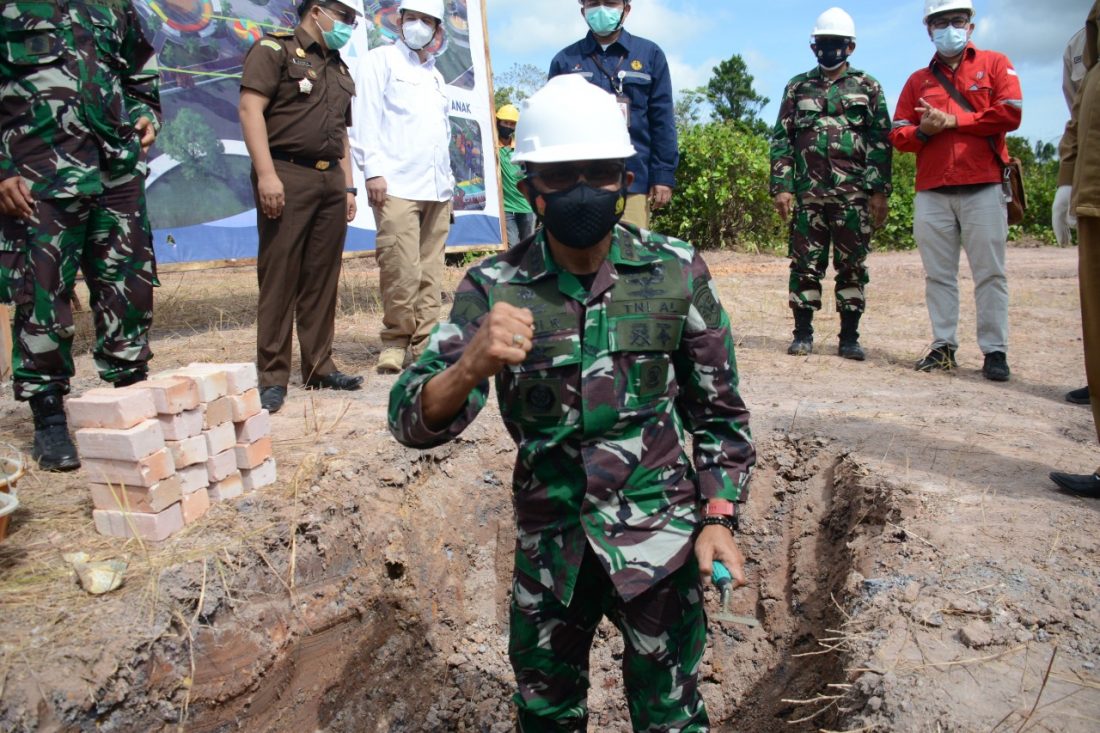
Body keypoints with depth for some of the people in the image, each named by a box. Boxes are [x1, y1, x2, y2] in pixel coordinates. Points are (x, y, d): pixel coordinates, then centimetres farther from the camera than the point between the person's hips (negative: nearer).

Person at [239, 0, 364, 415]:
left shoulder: (340, 71, 23)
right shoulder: (275, 50, 2)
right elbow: (251, 108, -9)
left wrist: (348, 186, 16)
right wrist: (266, 174, -18)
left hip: (330, 181, 7)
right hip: (287, 175, -7)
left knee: (323, 278, 6)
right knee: (279, 277, -6)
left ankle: (319, 368, 13)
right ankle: (273, 377, -3)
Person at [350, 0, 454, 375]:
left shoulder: (436, 75, 25)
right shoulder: (381, 60, 7)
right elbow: (366, 117, -3)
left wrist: (448, 181, 16)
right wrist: (373, 170, -13)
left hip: (438, 188, 6)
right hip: (397, 185, -6)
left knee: (431, 272, 3)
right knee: (401, 271, -12)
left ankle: (424, 343, 9)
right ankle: (395, 341, 2)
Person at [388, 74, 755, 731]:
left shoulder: (677, 272, -8)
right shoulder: (494, 290, -10)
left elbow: (718, 409, 3)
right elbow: (413, 420, -17)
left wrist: (719, 517, -5)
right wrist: (471, 366, -37)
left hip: (659, 538, -1)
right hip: (550, 545, 2)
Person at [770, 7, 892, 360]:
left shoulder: (868, 87, 9)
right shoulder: (797, 88, 12)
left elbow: (880, 141, 4)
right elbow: (781, 140, 7)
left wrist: (880, 191, -4)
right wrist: (781, 186, -3)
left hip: (854, 194, 0)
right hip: (807, 194, 1)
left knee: (852, 266, 2)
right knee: (805, 264, 2)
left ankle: (849, 337, 10)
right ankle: (803, 334, 10)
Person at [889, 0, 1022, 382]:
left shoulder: (995, 64, 10)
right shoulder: (918, 80, 17)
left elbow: (1010, 113, -5)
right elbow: (898, 134, 12)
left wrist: (951, 120, -7)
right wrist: (922, 131, -9)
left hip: (984, 188, -3)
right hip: (931, 192, 3)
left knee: (990, 273, -2)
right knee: (938, 274, 4)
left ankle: (995, 351, 2)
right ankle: (943, 346, 11)